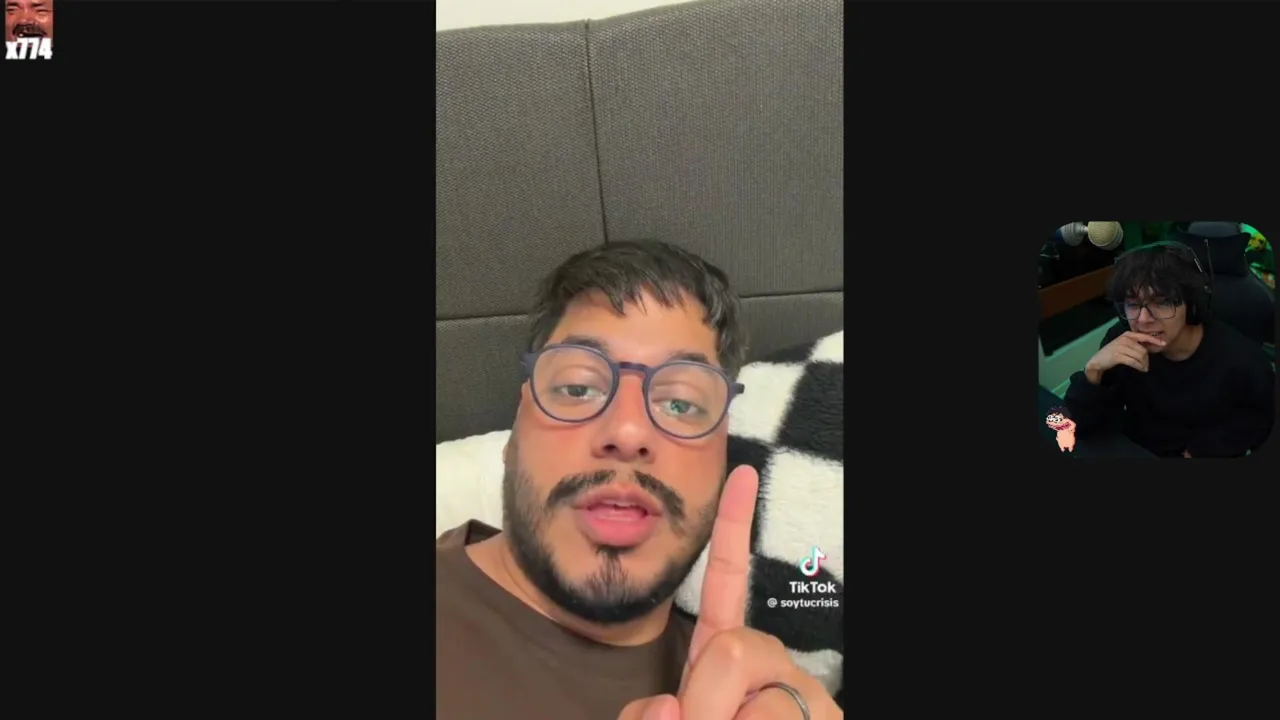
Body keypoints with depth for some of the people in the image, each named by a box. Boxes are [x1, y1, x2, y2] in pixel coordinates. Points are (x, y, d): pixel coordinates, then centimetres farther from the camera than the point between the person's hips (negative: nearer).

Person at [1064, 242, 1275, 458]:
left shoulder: (1240, 358, -18)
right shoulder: (1122, 340, -16)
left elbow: (1261, 417, 1)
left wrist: (1202, 449, -11)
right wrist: (1093, 370, -34)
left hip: (1210, 454, 0)